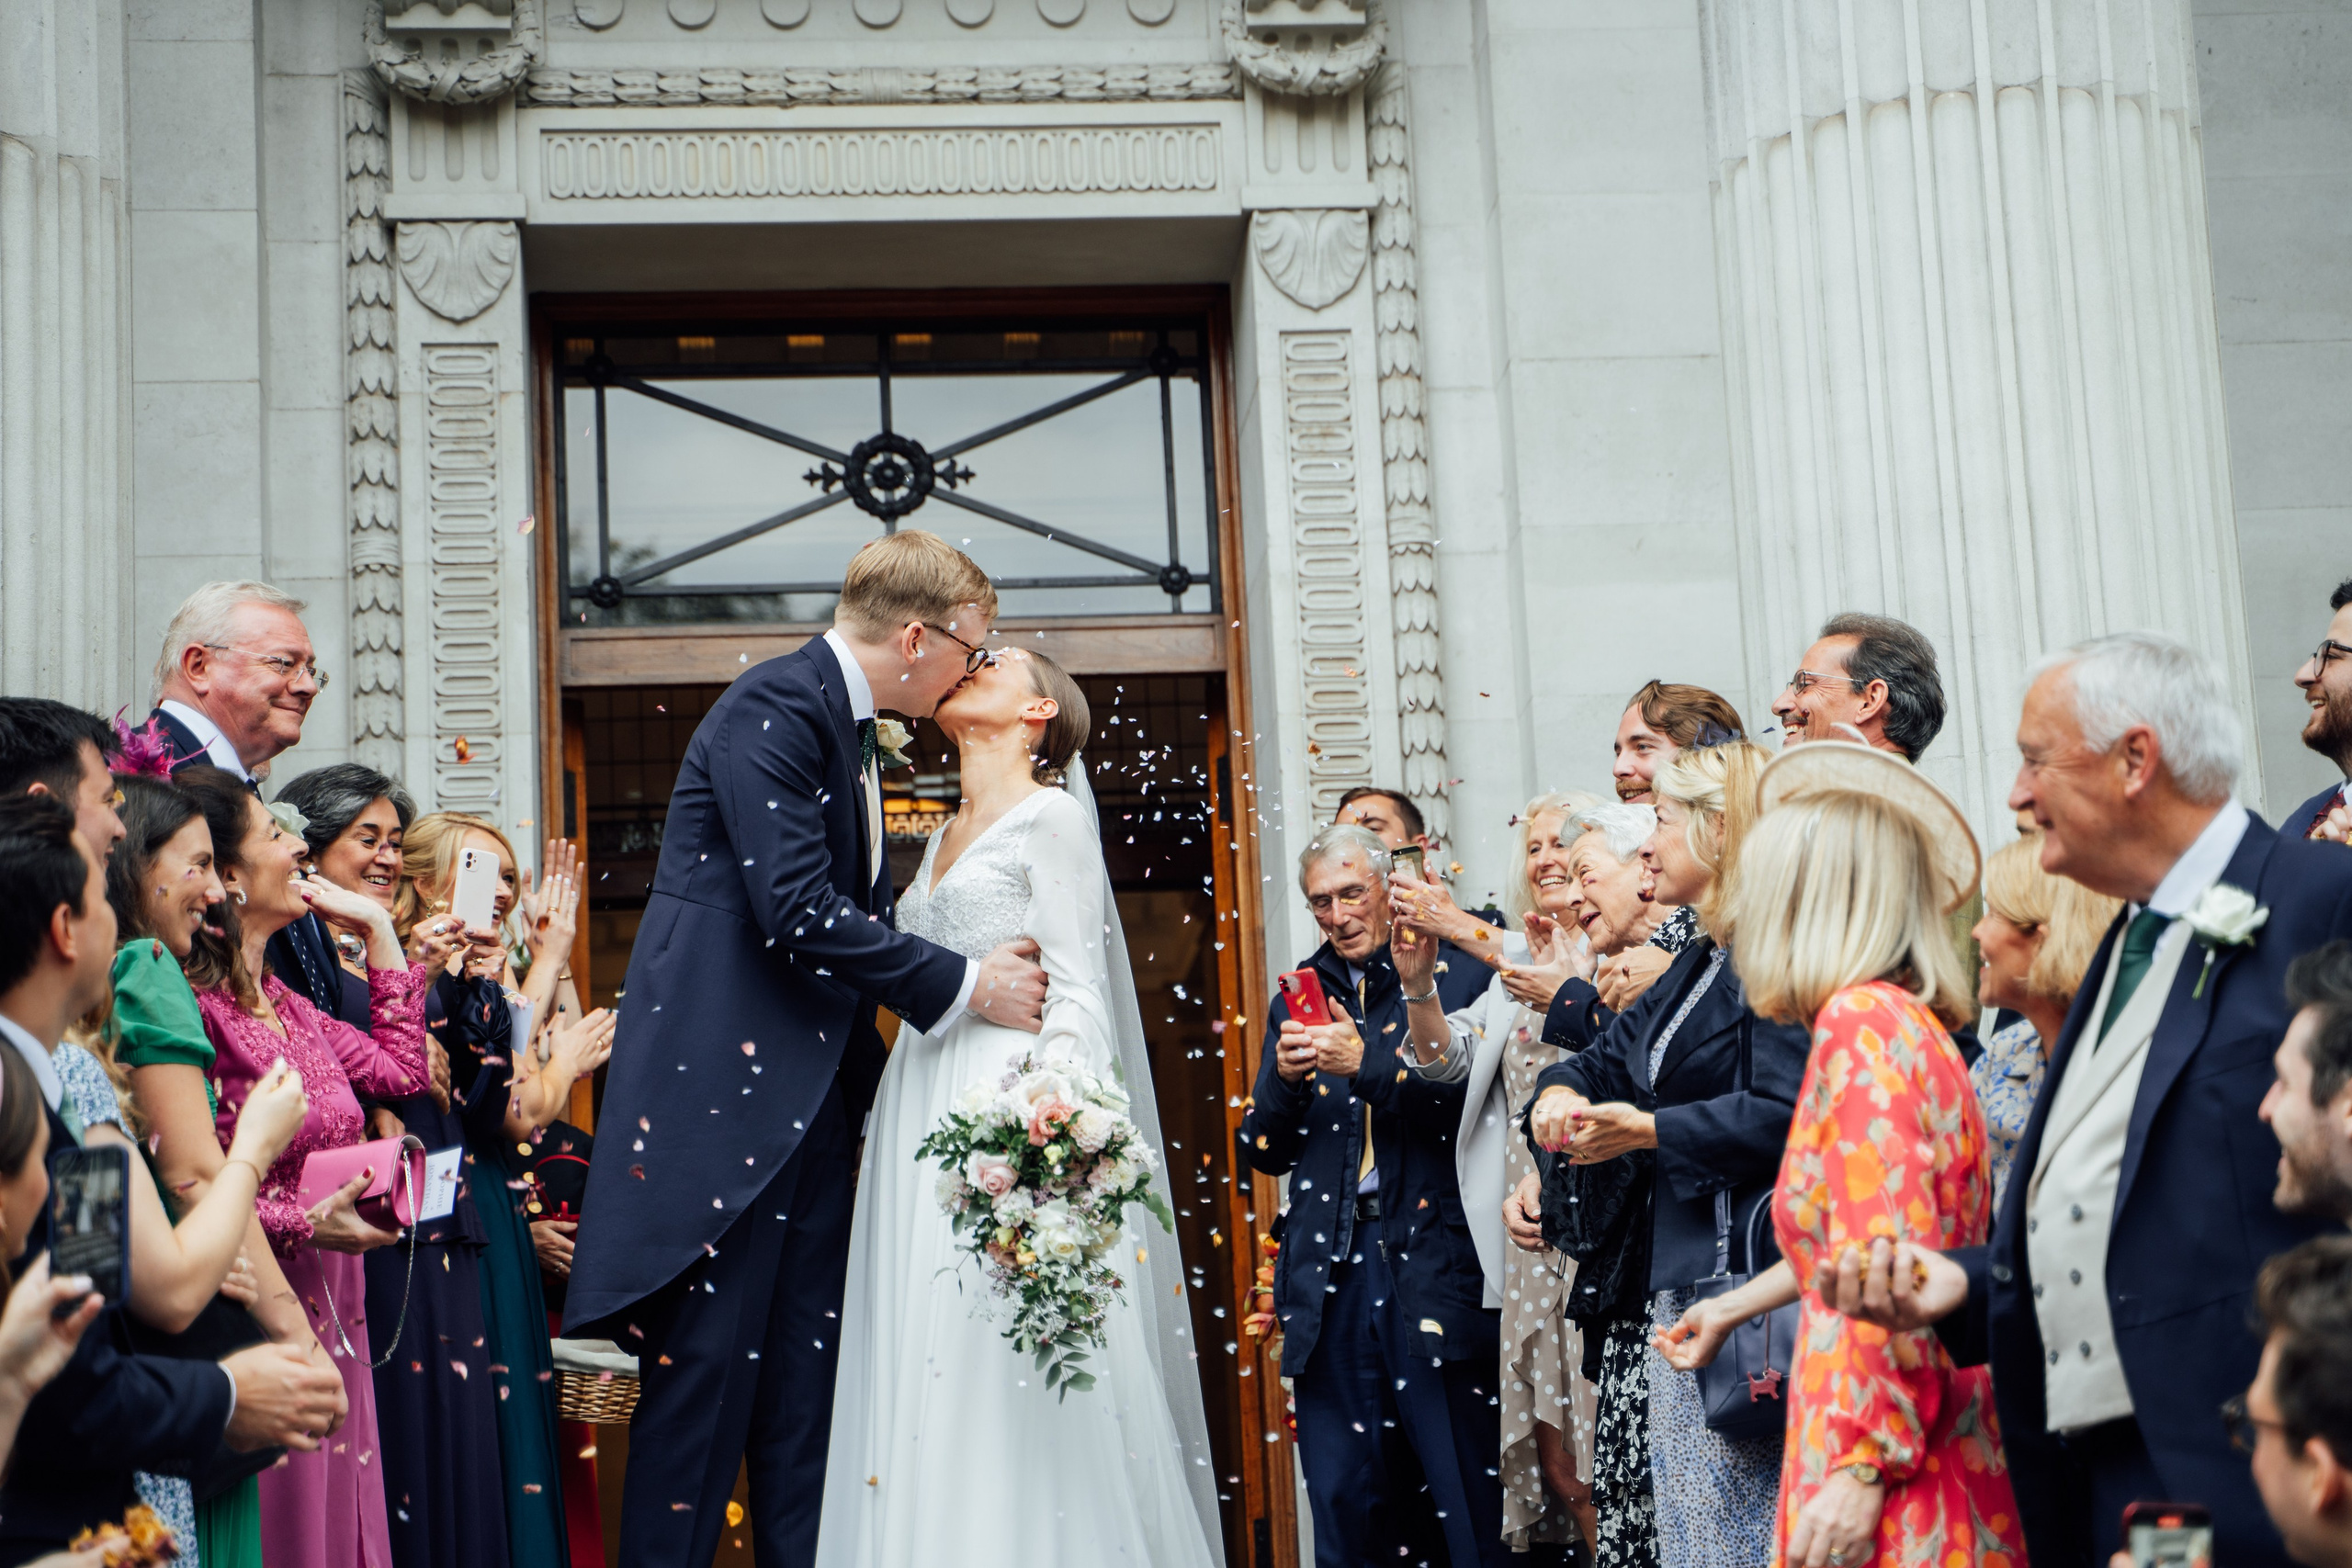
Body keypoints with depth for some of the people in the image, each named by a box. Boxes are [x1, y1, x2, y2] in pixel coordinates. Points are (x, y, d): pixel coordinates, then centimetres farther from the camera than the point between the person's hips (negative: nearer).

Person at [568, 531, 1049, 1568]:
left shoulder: (852, 730, 17)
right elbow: (798, 912, -21)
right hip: (725, 1081, -9)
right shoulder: (772, 710, -13)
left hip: (814, 1094, 9)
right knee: (707, 1354, -5)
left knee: (808, 1358, 8)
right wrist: (964, 985, -14)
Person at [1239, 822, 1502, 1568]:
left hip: (1433, 1261, -4)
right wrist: (1284, 1077, -6)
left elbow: (1473, 1104, -11)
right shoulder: (1300, 997, 15)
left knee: (1467, 1490, -3)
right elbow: (1264, 1150, 13)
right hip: (1329, 1267, 4)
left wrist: (1367, 1065, -20)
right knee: (1342, 1499, 6)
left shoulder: (1453, 977, 2)